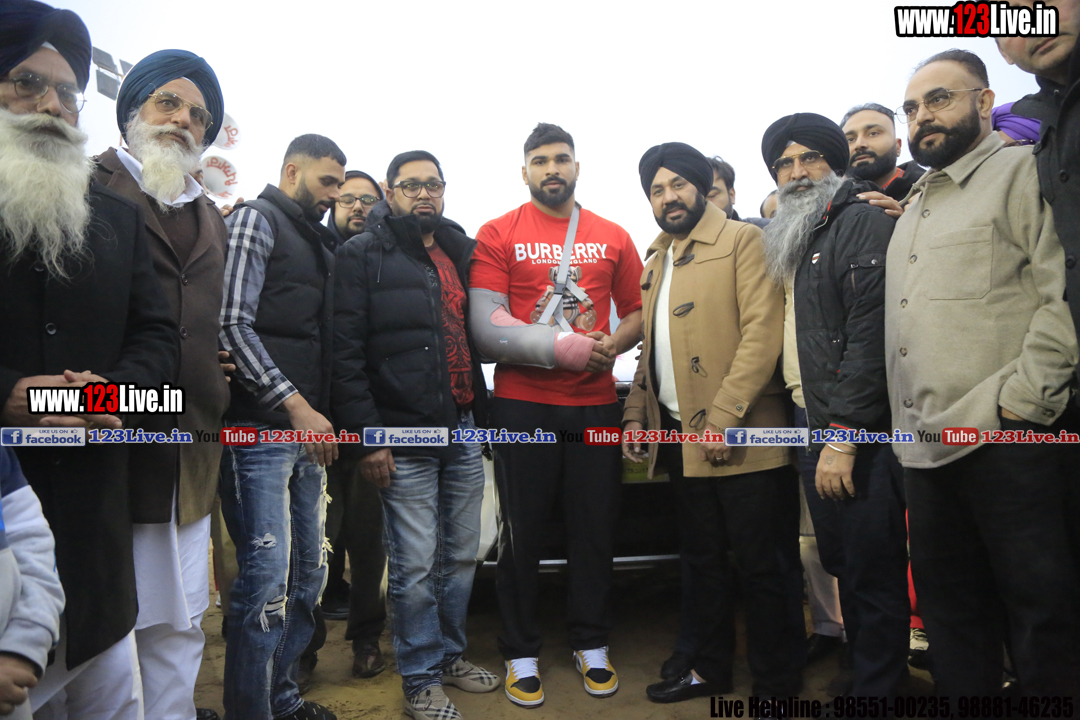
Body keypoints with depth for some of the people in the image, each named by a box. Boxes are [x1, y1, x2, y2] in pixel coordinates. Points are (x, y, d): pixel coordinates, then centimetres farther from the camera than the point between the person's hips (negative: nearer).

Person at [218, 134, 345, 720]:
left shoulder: (319, 243, 22)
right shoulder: (255, 220, -1)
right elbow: (233, 324, -13)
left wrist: (322, 415, 12)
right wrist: (296, 405, -15)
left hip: (307, 429, 8)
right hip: (261, 429, -8)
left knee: (308, 573, 13)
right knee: (267, 579, -8)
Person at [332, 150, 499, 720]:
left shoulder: (462, 251, 14)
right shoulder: (364, 255, -2)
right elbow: (346, 351, -9)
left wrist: (482, 411, 8)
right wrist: (365, 437, -14)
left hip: (465, 431, 6)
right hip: (405, 437, -5)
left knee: (461, 555, 15)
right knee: (415, 566, 3)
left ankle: (449, 654, 35)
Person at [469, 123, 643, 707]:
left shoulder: (612, 237, 10)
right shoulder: (498, 235, 1)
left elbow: (637, 312, 14)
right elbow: (486, 326, -9)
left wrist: (612, 344, -8)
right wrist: (561, 347, -17)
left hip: (596, 403, 3)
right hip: (522, 405, -2)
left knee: (595, 527, 10)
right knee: (522, 532, 7)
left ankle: (591, 645, 30)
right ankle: (521, 655, 24)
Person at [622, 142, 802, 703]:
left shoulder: (742, 241, -5)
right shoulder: (656, 262, 18)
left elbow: (763, 332, -15)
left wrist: (723, 417, -21)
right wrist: (635, 413, 11)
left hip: (741, 438, -7)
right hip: (679, 436, 7)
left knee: (763, 566, 5)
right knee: (703, 560, 18)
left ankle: (775, 687, 23)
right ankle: (710, 669, 34)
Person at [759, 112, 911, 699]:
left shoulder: (864, 221, -8)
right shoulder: (797, 238, 19)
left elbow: (870, 336, -18)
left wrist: (843, 433, -20)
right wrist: (816, 430, 13)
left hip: (859, 436, -8)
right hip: (816, 430, 8)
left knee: (873, 573, 2)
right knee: (843, 565, 17)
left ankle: (877, 689, 18)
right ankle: (862, 670, 33)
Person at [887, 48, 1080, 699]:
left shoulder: (1023, 171, -1)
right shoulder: (913, 209, 21)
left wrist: (1021, 398, -18)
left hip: (1002, 438, -7)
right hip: (924, 445, 7)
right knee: (949, 601, 15)